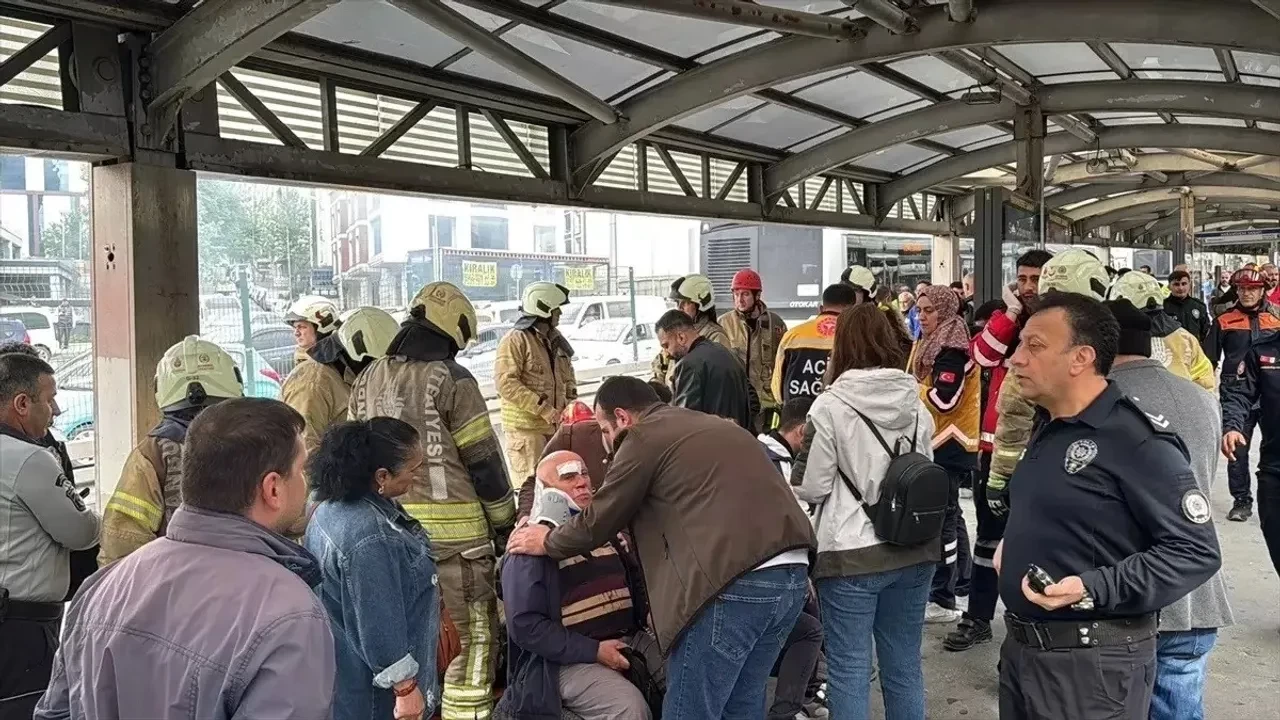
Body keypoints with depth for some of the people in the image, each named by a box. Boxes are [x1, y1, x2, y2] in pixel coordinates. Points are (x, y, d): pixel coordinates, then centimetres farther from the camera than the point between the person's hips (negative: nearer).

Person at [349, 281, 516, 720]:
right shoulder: (451, 380, -11)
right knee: (472, 636, 2)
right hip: (452, 530, -7)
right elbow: (483, 461, -9)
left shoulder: (368, 379, 9)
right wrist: (505, 524, 1)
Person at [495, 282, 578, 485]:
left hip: (556, 426, 8)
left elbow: (568, 376, 26)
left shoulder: (556, 340, 15)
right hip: (525, 427, -8)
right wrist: (543, 409, -22)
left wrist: (570, 403, 7)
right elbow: (506, 383, -20)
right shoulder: (515, 341, -12)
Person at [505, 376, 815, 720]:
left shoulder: (645, 436, 1)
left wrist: (546, 541, 25)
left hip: (735, 581, -9)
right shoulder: (710, 426, 27)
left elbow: (597, 522, 7)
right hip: (791, 573, 9)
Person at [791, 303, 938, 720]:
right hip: (914, 550, 6)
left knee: (849, 671, 5)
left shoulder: (831, 406, -11)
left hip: (851, 554, -5)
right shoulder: (916, 406, 5)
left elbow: (809, 487, -9)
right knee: (904, 666, 17)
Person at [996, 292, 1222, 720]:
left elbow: (1197, 551, -19)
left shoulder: (1137, 441, -18)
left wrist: (1095, 589, -26)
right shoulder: (1047, 428, 10)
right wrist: (1014, 543, 8)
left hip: (1092, 664, -8)